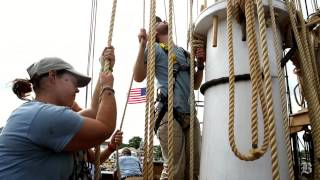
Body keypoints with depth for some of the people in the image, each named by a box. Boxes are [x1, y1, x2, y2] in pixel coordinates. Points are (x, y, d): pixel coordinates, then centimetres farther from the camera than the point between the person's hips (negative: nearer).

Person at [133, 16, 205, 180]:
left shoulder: (184, 52, 23)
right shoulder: (155, 49, 7)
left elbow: (195, 85, 24)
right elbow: (138, 77, -6)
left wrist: (200, 64, 9)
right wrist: (143, 45, -9)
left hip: (190, 114, 6)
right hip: (169, 113, -6)